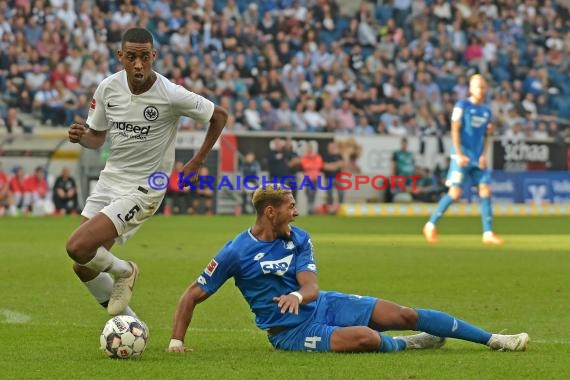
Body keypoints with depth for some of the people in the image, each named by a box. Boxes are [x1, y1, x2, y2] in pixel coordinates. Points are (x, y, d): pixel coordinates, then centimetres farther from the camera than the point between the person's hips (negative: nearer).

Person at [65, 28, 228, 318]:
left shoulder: (171, 95, -19)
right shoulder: (108, 88, -4)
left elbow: (219, 116, -3)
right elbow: (97, 137, 10)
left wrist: (197, 161, -1)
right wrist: (81, 137, -13)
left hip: (143, 189, -6)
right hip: (109, 181, 6)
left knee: (78, 248, -21)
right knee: (83, 266, 5)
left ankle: (123, 271, 11)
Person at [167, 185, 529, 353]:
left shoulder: (299, 239, 0)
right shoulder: (236, 253, -16)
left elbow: (311, 287, -11)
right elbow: (193, 295, -10)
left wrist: (297, 296, -36)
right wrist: (176, 341, -19)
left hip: (323, 305, 5)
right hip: (290, 331, -5)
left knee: (406, 315, -3)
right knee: (367, 338, -29)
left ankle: (494, 339, 5)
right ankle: (405, 344, 7)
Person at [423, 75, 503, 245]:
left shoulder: (486, 111, 14)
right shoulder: (462, 106, -3)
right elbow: (455, 130, -8)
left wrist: (484, 155, 2)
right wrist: (459, 154, -16)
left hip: (479, 158, 6)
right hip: (462, 156, -6)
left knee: (485, 190, -4)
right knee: (455, 193, -9)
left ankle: (488, 233, -3)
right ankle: (431, 225, 6)